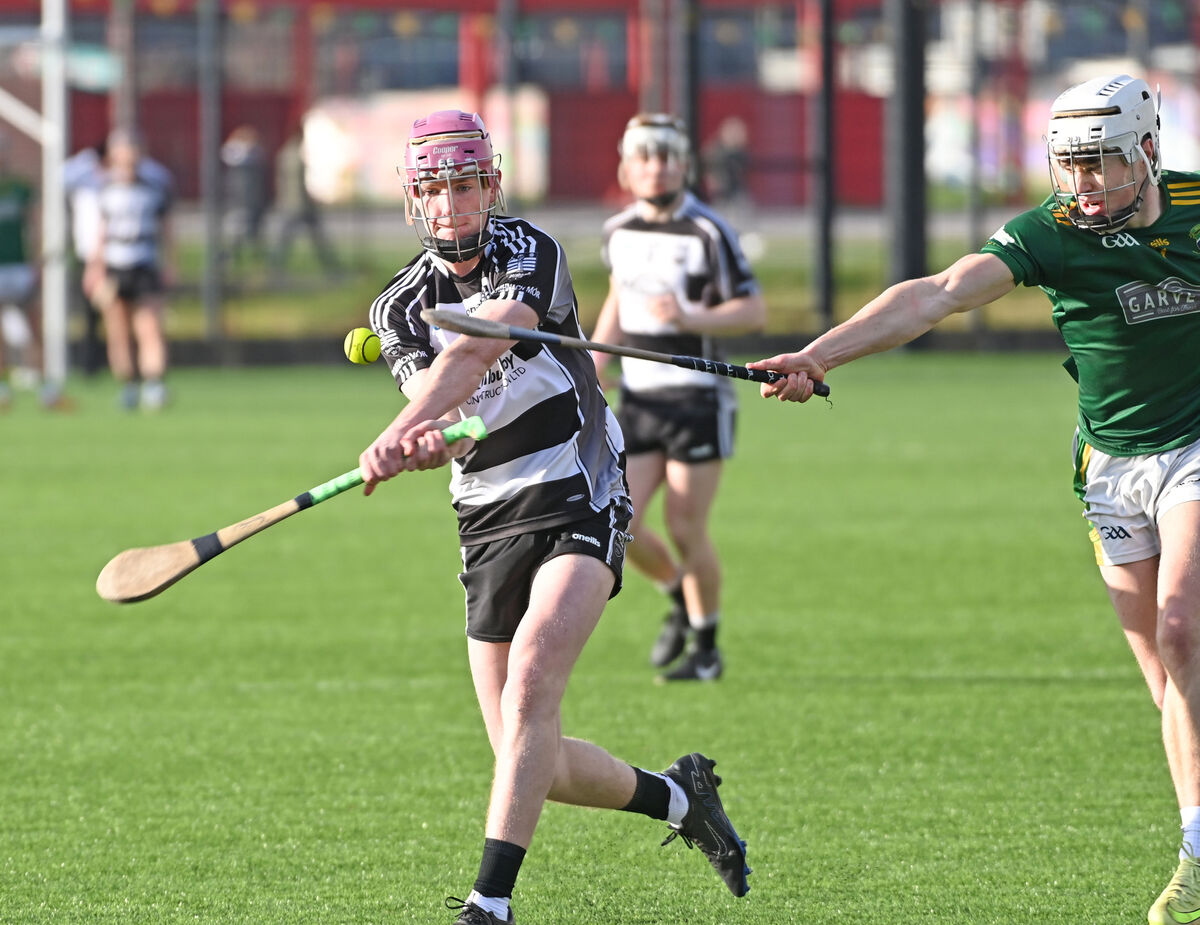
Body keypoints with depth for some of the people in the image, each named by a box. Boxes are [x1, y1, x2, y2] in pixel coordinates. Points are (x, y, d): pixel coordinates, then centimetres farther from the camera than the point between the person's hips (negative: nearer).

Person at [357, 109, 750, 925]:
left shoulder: (530, 253, -9)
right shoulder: (401, 307, 4)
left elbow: (475, 351, -28)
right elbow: (436, 406, -13)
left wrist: (399, 432, -45)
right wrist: (423, 442, -39)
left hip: (580, 500, -5)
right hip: (489, 519, 5)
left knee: (531, 678, -28)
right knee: (537, 766, 1)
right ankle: (680, 797, 29)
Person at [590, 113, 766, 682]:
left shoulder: (707, 232, -10)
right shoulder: (618, 231, 8)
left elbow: (754, 311, -10)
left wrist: (690, 319, -26)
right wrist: (596, 363, 10)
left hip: (697, 398, -5)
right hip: (638, 399, 5)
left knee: (686, 532, -5)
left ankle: (706, 649, 14)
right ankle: (679, 602, 25)